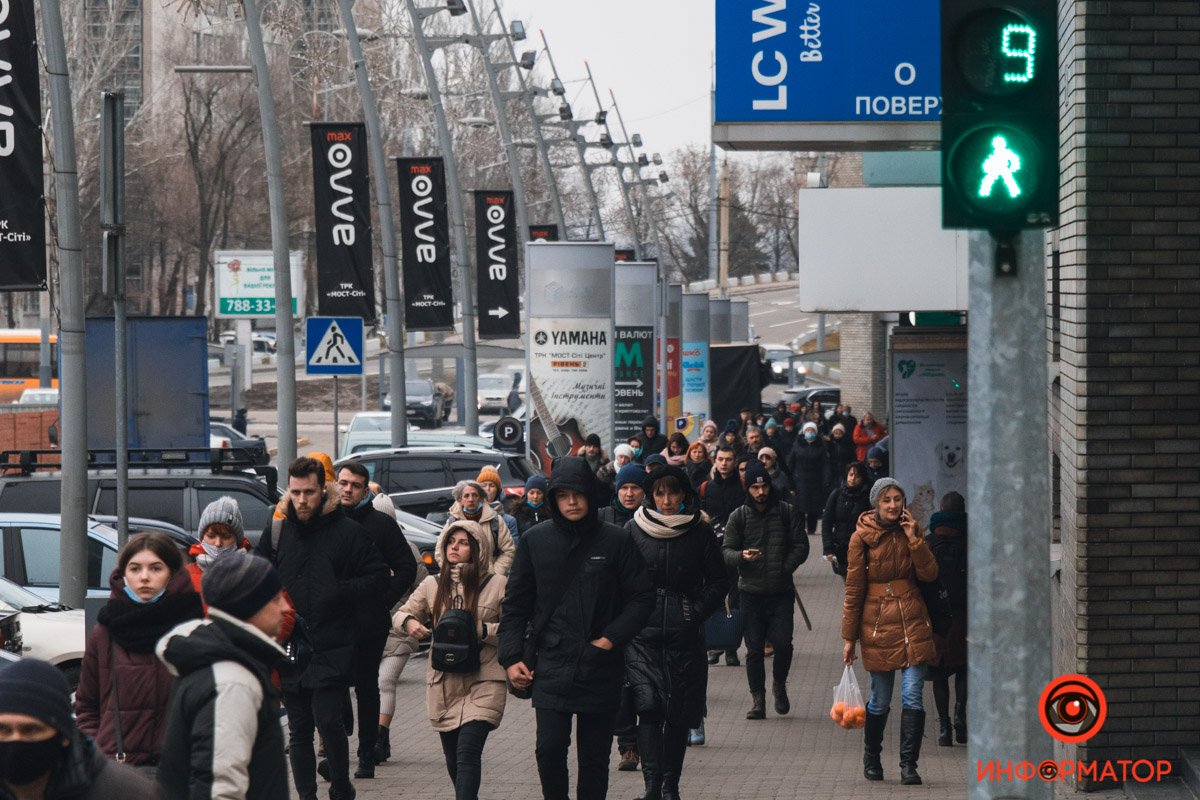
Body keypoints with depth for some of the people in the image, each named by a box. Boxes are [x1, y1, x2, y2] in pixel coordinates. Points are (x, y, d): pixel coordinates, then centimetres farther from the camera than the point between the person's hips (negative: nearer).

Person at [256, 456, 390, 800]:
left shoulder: (347, 532, 0)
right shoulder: (276, 533, 9)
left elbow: (379, 578, 1)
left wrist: (341, 591, -12)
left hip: (333, 648, -4)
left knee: (328, 720, -13)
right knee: (299, 730, 7)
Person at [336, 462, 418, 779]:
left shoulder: (381, 524, 1)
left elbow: (407, 567, 4)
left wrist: (384, 599, -5)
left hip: (369, 621, -1)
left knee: (367, 689, 6)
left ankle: (367, 756, 11)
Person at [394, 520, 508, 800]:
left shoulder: (497, 585, -1)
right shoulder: (433, 585, 11)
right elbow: (400, 614, 16)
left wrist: (483, 631, -18)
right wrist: (409, 622, -8)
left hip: (483, 683, -4)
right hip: (443, 683, 4)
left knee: (467, 753, -18)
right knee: (453, 757, 11)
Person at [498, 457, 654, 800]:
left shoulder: (616, 541, 0)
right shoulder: (535, 541, 4)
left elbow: (642, 598, 3)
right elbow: (515, 604, 8)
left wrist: (612, 639, -9)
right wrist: (511, 658, 0)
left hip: (599, 668, 0)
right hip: (551, 666, 0)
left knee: (594, 757, 6)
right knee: (549, 748, -13)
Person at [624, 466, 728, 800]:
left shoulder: (700, 532, 1)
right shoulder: (634, 529, 3)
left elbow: (719, 582, 7)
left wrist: (696, 612, -6)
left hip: (684, 635, 0)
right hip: (643, 634, 0)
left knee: (678, 713, 3)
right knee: (647, 706, -14)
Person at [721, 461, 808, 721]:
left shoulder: (787, 513, 4)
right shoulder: (738, 517, 3)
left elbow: (801, 546, 6)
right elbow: (726, 550, 2)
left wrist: (784, 569, -9)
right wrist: (742, 556, -20)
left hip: (781, 592, 0)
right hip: (751, 592, 0)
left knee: (783, 643, -10)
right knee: (754, 648, 2)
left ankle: (779, 685, 16)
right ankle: (757, 698, 12)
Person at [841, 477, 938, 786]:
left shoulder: (911, 530, 7)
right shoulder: (862, 537, -3)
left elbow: (929, 573, 0)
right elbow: (853, 589, -1)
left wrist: (914, 539, -11)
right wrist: (849, 637, 0)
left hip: (912, 620, 2)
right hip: (878, 622, -2)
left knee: (913, 696, -8)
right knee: (880, 700, 5)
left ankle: (909, 766, -4)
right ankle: (871, 759, 26)